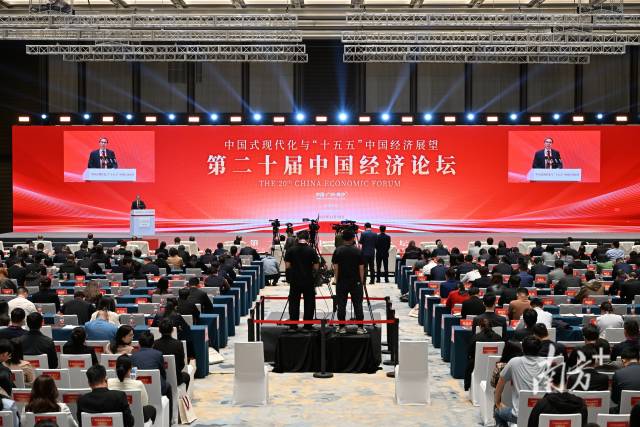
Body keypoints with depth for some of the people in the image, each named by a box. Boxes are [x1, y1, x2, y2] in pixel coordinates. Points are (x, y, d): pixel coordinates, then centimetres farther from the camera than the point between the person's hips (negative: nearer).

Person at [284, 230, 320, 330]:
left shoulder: (291, 250, -2)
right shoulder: (311, 250, -5)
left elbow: (287, 266, -4)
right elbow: (316, 267, -5)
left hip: (294, 281, 1)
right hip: (309, 281, -1)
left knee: (294, 303, 7)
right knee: (309, 303, 6)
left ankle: (293, 325, 9)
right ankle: (308, 325, 7)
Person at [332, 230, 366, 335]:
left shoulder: (337, 251, -2)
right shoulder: (358, 251, -3)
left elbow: (335, 268, -2)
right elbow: (361, 268, -2)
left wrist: (336, 280, 6)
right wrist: (362, 281, 5)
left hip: (341, 282, 0)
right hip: (356, 282, 0)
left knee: (341, 305, 5)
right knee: (358, 304, 4)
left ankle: (342, 327, 8)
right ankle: (360, 327, 4)